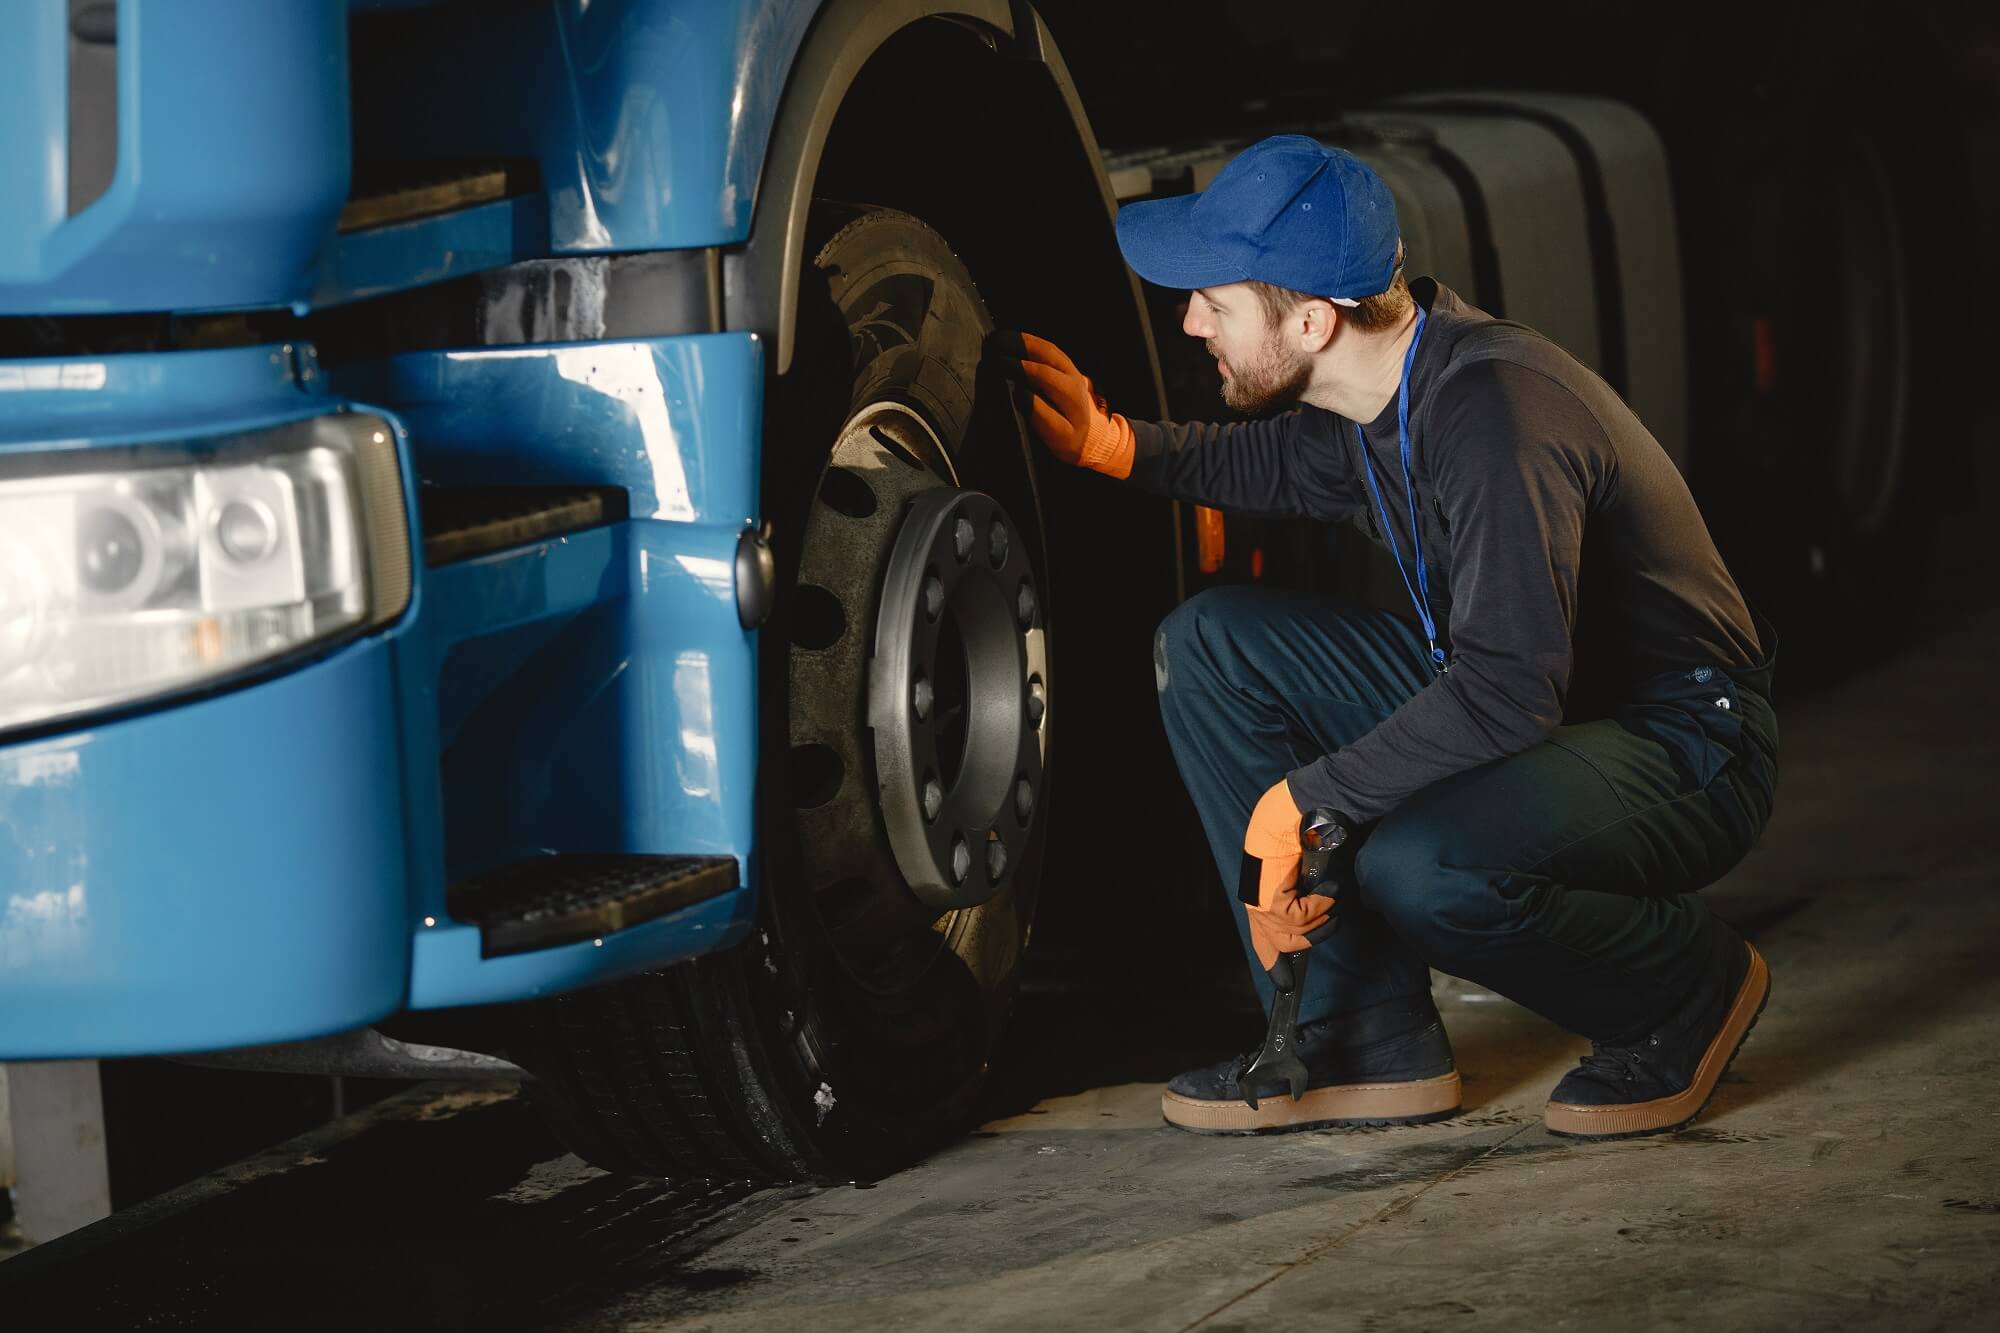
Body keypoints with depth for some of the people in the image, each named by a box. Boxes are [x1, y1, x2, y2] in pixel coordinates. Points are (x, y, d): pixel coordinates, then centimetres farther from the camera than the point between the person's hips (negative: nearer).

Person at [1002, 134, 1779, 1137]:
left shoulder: (1496, 412, -30)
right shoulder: (1372, 386, -2)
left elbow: (1510, 688, -36)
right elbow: (1290, 465, 24)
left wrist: (1301, 800, -30)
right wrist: (1110, 444, 11)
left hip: (1685, 751, -9)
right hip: (1525, 704, 9)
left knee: (1420, 869, -36)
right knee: (1211, 642, 0)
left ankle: (1687, 988, -4)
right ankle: (1364, 1040, 0)